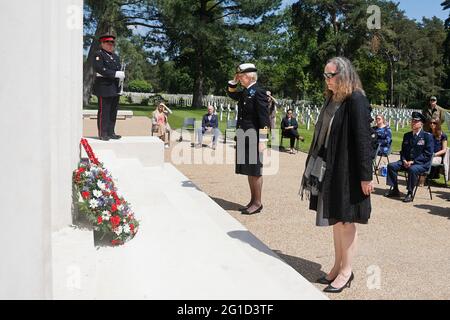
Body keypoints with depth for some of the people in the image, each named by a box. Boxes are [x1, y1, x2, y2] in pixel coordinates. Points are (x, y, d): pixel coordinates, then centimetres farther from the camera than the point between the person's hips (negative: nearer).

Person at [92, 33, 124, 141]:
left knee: (113, 112, 10)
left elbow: (119, 69, 21)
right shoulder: (99, 55, -3)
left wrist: (122, 75, -3)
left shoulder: (115, 56, 22)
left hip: (115, 89, 8)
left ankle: (111, 133, 17)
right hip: (104, 88, -8)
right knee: (104, 111, -5)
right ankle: (103, 134, 1)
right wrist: (116, 74, -22)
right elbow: (100, 69, -16)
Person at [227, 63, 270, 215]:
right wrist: (234, 81, 16)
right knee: (248, 170, 12)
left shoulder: (258, 92, -12)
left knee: (255, 170, -1)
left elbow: (264, 117, -16)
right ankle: (253, 201, 22)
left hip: (253, 136, -8)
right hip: (243, 136, 8)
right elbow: (231, 94, 34)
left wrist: (262, 140, -18)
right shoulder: (245, 92, 13)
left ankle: (257, 203, 9)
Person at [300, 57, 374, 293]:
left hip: (347, 170, -8)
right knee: (335, 219, 15)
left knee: (345, 220, 2)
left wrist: (366, 176, -18)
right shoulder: (332, 98, 9)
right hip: (330, 168, 8)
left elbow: (363, 139, -18)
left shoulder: (356, 100, -15)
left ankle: (346, 271, 17)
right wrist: (316, 166, 15)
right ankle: (338, 266, 27)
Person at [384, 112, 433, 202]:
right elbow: (403, 151, 17)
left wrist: (413, 161, -20)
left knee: (412, 169, -37)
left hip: (421, 163, -6)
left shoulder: (428, 136, -5)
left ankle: (410, 193, -23)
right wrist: (404, 160, -6)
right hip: (406, 162, 6)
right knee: (391, 166, -14)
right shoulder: (407, 135, 14)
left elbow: (428, 154, -12)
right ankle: (395, 190, -6)